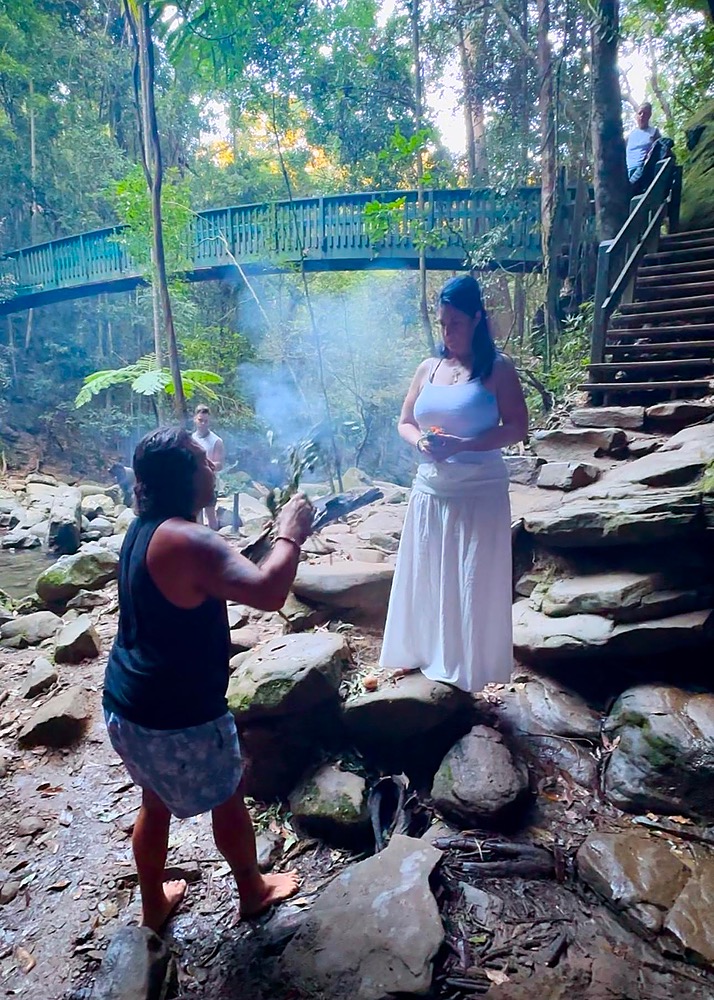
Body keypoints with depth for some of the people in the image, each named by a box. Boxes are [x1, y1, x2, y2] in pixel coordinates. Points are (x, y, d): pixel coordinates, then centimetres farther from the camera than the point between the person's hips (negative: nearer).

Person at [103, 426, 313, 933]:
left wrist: (277, 535, 9)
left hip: (126, 702, 9)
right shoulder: (186, 541, -28)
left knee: (156, 801, 28)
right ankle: (253, 891, 41)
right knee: (229, 798, 17)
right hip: (177, 716, -8)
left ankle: (154, 904, 48)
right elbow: (268, 592, -36)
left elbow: (229, 571, 16)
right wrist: (291, 536, -20)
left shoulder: (145, 529, 4)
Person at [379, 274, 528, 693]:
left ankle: (466, 666, 18)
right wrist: (420, 442, -9)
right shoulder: (428, 368, 9)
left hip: (480, 491, -4)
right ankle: (421, 652, 27)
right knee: (424, 576, 11)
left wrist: (462, 445, -20)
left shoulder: (497, 368, -4)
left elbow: (517, 428, -9)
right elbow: (405, 422, 14)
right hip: (431, 489, 5)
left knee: (471, 581, 3)